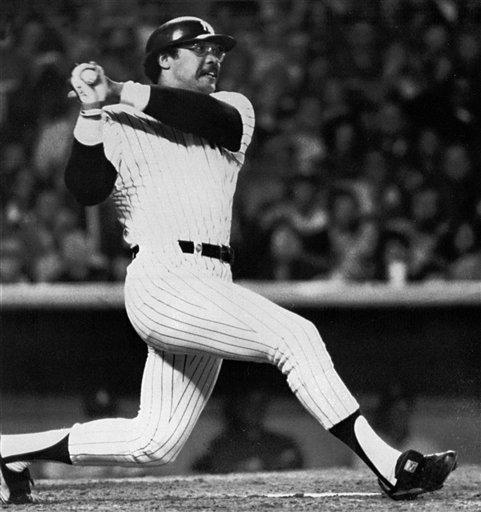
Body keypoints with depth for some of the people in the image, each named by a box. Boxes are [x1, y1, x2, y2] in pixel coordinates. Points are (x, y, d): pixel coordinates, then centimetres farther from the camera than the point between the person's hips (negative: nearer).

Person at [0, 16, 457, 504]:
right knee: (294, 335, -20)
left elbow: (209, 116, -7)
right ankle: (389, 467, -23)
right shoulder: (116, 128, 8)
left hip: (209, 287, 6)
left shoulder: (233, 109, 18)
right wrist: (93, 111, -16)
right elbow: (84, 189, -9)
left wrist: (119, 93, -9)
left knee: (155, 442, 6)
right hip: (163, 279, -6)